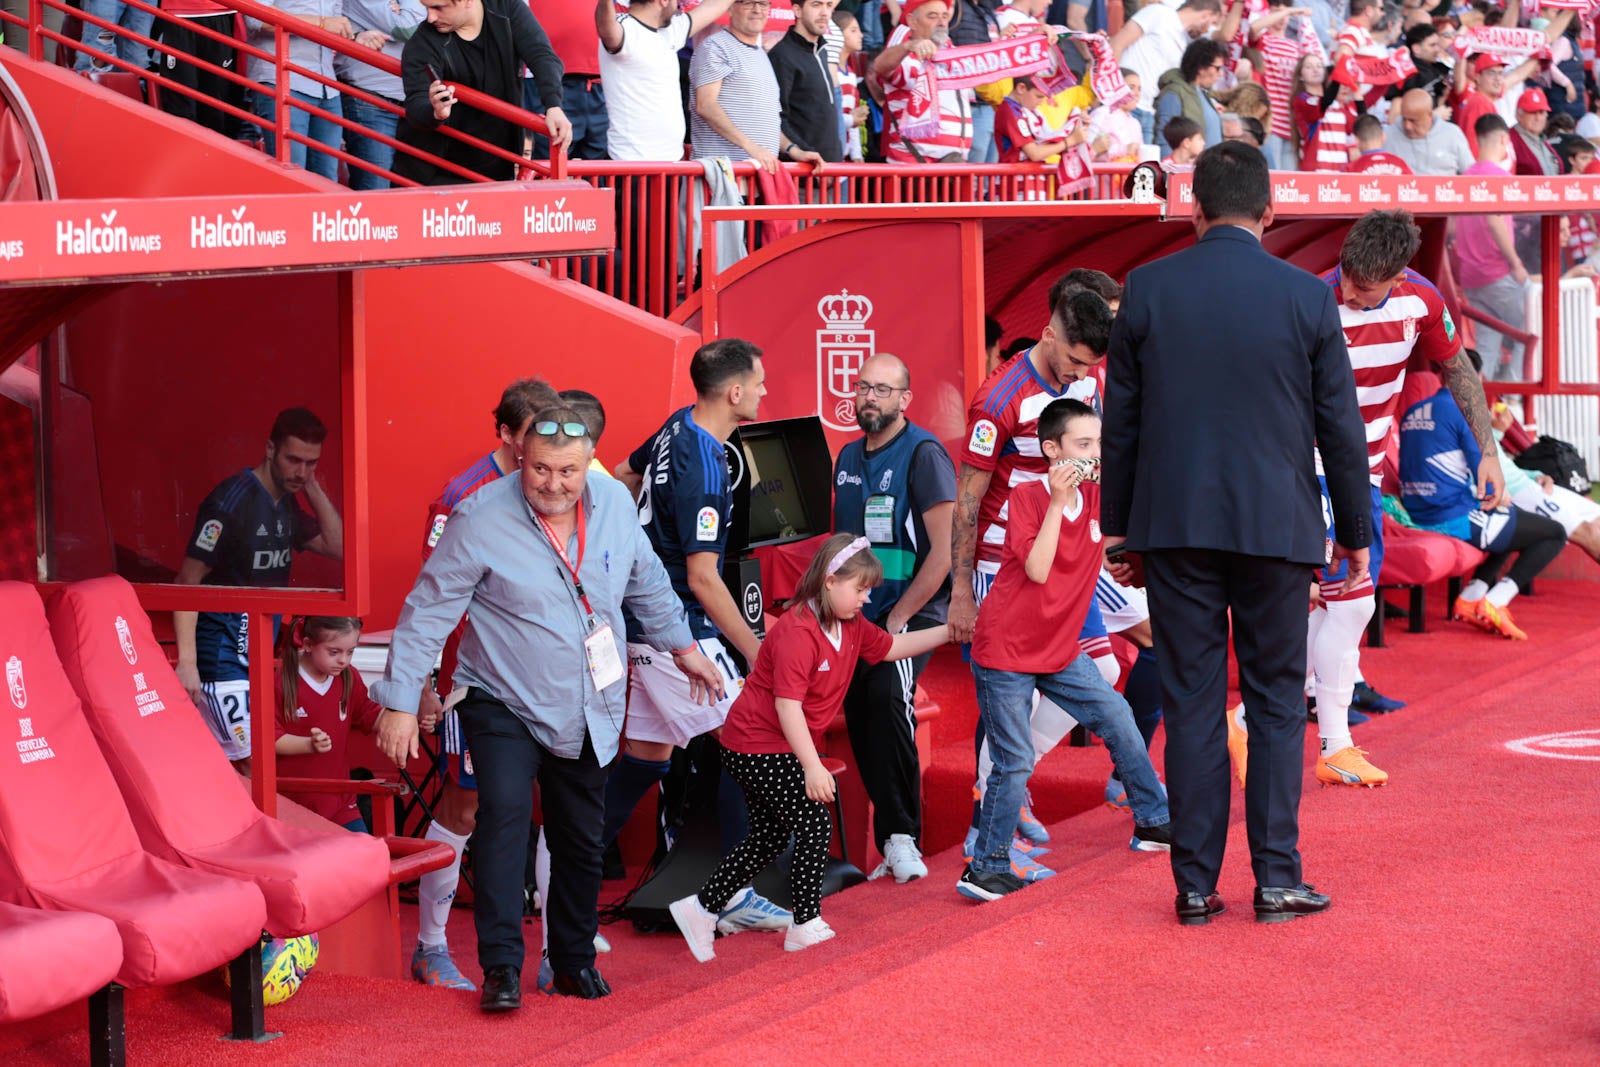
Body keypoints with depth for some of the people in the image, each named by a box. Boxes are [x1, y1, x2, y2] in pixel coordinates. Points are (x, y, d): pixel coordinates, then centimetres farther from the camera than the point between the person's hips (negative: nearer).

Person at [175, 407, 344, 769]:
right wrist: (187, 662, -24)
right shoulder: (231, 502, -15)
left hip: (258, 655, 8)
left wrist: (313, 487, 4)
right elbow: (186, 582, -16)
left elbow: (338, 546, 14)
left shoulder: (286, 504, 12)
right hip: (223, 655, -8)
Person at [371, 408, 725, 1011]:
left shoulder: (615, 504, -2)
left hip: (589, 713, 5)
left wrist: (682, 647, 26)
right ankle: (501, 967, -23)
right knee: (505, 815, -23)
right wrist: (400, 703, -17)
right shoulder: (481, 518, -16)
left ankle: (574, 961, 29)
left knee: (581, 839, 12)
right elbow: (427, 613, -14)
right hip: (505, 706, -5)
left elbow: (647, 583, 17)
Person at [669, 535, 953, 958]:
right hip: (758, 745, -10)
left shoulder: (851, 627, 5)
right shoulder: (797, 632, -25)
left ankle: (700, 909, 17)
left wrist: (948, 632, 11)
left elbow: (892, 648, 19)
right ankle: (806, 925, 1)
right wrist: (813, 767, -32)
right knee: (815, 824, -8)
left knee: (769, 837, 13)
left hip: (776, 748, 10)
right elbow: (787, 704, -29)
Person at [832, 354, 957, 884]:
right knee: (858, 710, -1)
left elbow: (945, 551, -15)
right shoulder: (848, 458, 12)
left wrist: (896, 620, -15)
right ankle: (893, 839, 9)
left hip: (913, 611, -7)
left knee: (887, 693, -27)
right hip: (858, 613, 7)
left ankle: (901, 835, -20)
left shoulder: (923, 454, -9)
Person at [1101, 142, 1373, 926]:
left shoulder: (1147, 289, -1)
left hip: (1175, 526, 1)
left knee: (1191, 705, 5)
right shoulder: (1307, 297, -3)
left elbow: (1121, 418, 5)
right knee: (1276, 702, 8)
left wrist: (1117, 525, 13)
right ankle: (1276, 877, 6)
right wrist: (1356, 532, 12)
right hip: (1277, 528, -1)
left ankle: (1196, 884, 7)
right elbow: (1340, 426, 2)